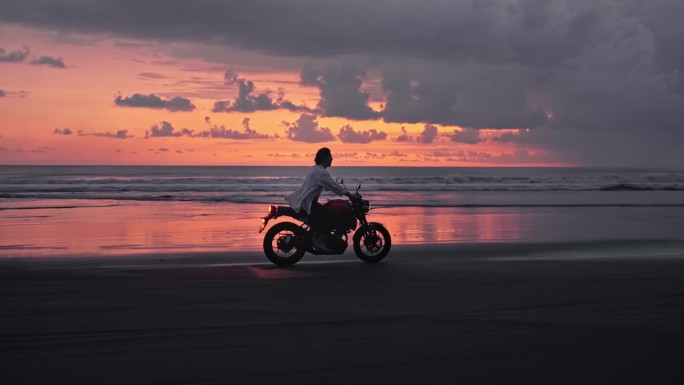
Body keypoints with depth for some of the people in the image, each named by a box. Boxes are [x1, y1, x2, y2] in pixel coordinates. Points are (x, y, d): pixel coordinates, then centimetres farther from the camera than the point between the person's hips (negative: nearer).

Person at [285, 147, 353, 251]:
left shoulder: (315, 169, 17)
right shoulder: (321, 172, -16)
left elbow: (328, 185, 25)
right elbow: (333, 186, -20)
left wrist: (342, 189, 22)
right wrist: (349, 194, -14)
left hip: (304, 200, 11)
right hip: (308, 202, -11)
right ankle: (319, 240, -16)